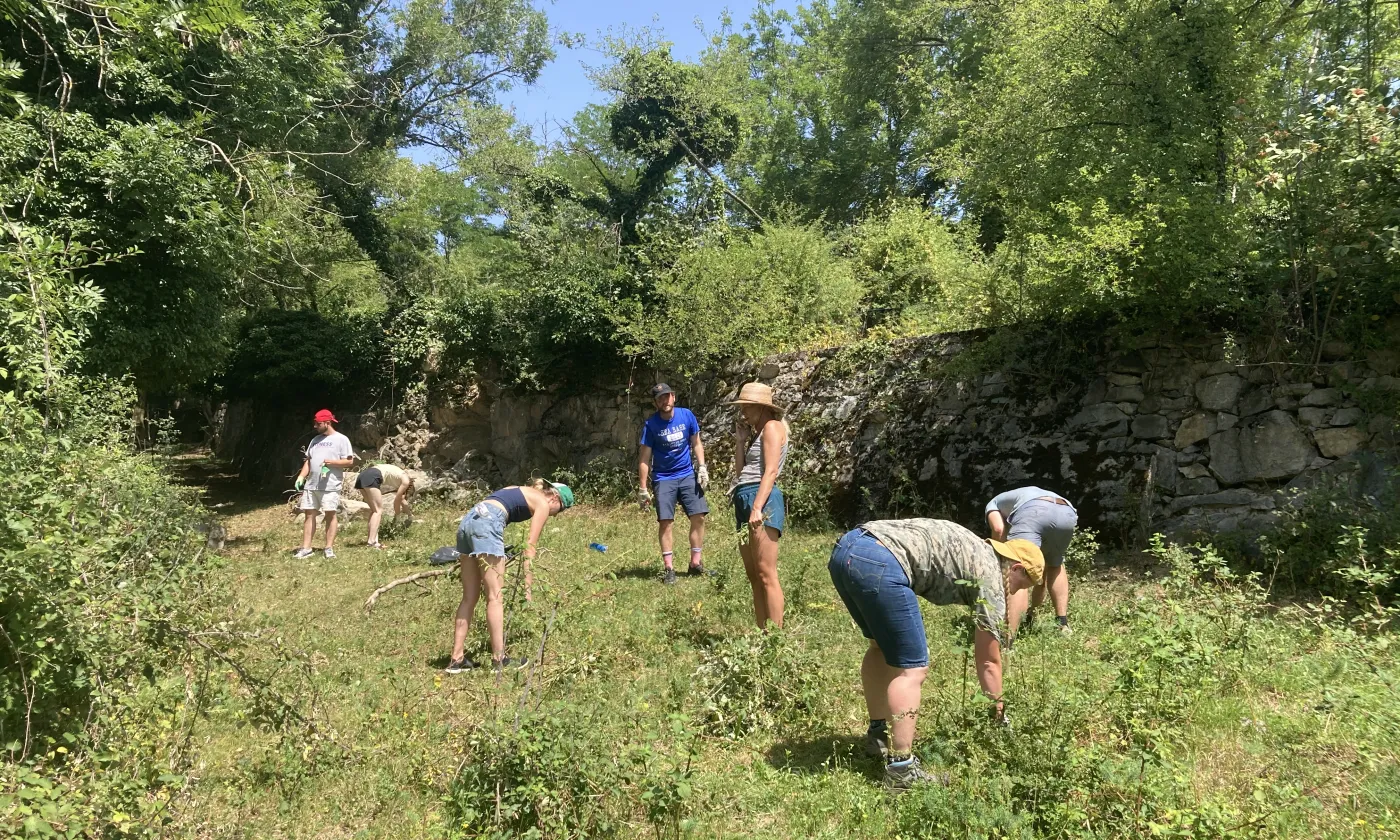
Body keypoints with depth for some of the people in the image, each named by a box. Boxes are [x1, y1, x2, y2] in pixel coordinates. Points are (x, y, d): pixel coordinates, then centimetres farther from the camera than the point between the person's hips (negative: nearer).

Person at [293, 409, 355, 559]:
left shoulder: (341, 439, -2)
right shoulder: (315, 440, 17)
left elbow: (349, 461, -7)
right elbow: (308, 460, 17)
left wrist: (330, 462, -17)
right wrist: (301, 476, 3)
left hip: (330, 485, -6)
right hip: (311, 485, 6)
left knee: (330, 514, -2)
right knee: (309, 514, 5)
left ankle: (329, 549, 4)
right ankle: (305, 549, 8)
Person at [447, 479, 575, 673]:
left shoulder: (521, 491, 32)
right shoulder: (543, 503, 9)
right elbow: (529, 547, 1)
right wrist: (527, 588, 0)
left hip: (467, 521, 8)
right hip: (487, 523, -8)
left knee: (469, 597, 11)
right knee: (495, 596, -5)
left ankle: (456, 659, 11)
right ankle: (499, 659, -6)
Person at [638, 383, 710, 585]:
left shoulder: (687, 416, -3)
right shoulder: (651, 424, -10)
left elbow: (696, 444, 9)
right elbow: (644, 458, -7)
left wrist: (702, 467, -4)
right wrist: (643, 488, -9)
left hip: (688, 475, 3)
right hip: (663, 479, -2)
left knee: (698, 516, -4)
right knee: (665, 522, -6)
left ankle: (696, 562, 7)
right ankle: (668, 568, 1)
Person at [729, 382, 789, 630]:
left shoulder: (772, 427, 0)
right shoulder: (757, 433, 26)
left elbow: (771, 471, -13)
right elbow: (740, 473, 22)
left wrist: (757, 508, -23)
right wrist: (740, 440, 17)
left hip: (762, 500, -10)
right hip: (744, 501, 10)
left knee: (766, 575, -13)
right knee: (754, 576, 8)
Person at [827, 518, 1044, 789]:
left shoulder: (974, 551, 31)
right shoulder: (991, 574, 9)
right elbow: (988, 662, 15)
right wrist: (999, 714, 25)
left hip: (845, 548, 10)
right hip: (879, 563, -10)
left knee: (883, 645, 26)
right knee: (911, 668, -1)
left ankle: (878, 735, 36)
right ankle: (900, 769, 0)